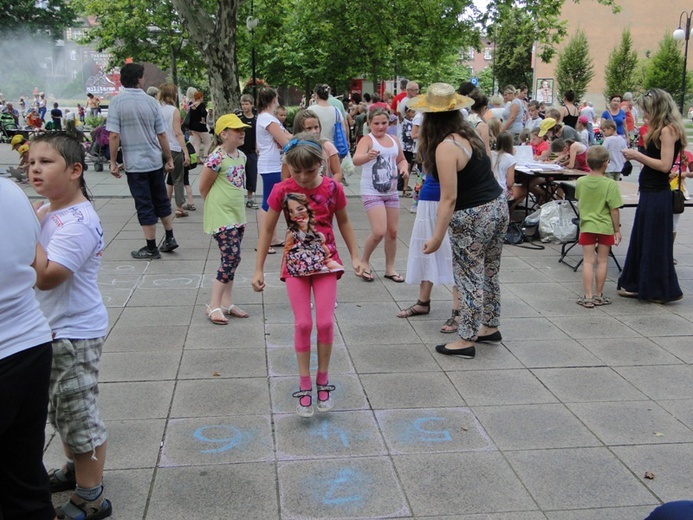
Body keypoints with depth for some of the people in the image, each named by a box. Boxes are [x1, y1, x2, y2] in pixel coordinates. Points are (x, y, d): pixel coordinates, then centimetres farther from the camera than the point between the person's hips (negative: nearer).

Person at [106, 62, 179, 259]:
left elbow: (114, 135, -14)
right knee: (161, 200, 18)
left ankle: (151, 248, 9)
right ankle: (170, 238, 26)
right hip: (155, 161, 3)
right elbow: (161, 134, 2)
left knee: (145, 206, 3)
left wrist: (113, 162, -5)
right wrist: (169, 158, 11)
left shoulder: (117, 102, -10)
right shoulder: (151, 102, 0)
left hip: (134, 163, -3)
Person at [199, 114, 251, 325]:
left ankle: (226, 303, 20)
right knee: (232, 258, -12)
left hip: (237, 215, 8)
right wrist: (216, 205, 3)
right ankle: (214, 306, -4)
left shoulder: (241, 156, 7)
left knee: (231, 259, 11)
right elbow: (203, 187, -9)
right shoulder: (216, 158, -17)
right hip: (221, 217, -8)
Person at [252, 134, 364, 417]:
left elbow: (344, 222, 8)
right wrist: (259, 270, -2)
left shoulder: (332, 188, -8)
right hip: (295, 262, 0)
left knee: (326, 322, -5)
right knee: (303, 323, -3)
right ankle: (305, 386, 10)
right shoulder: (282, 190, -10)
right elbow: (267, 229, -2)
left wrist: (355, 256, 6)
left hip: (326, 260, 0)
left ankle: (323, 380, 15)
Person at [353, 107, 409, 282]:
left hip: (391, 192, 6)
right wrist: (368, 156, -52)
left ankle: (390, 268, 24)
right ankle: (364, 262, 11)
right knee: (379, 232, -14)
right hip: (372, 193, -6)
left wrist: (404, 168, 1)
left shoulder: (394, 141, 7)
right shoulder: (367, 140, -12)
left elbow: (401, 159, 24)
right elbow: (356, 160, -30)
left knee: (392, 232, 9)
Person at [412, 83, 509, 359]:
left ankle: (466, 339, 13)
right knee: (490, 272, 20)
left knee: (469, 278, 2)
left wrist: (438, 236, -19)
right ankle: (490, 326, 35)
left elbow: (449, 198, -22)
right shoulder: (469, 133, 4)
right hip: (498, 206, 9)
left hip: (473, 217, -9)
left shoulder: (446, 147, -20)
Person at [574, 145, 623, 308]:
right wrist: (617, 230, -3)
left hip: (587, 226, 2)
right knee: (602, 261, 9)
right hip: (605, 227, -2)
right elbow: (614, 210, -12)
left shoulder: (580, 182, -4)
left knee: (588, 261, 4)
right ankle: (598, 295, 17)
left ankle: (588, 296, 0)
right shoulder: (610, 184, -15)